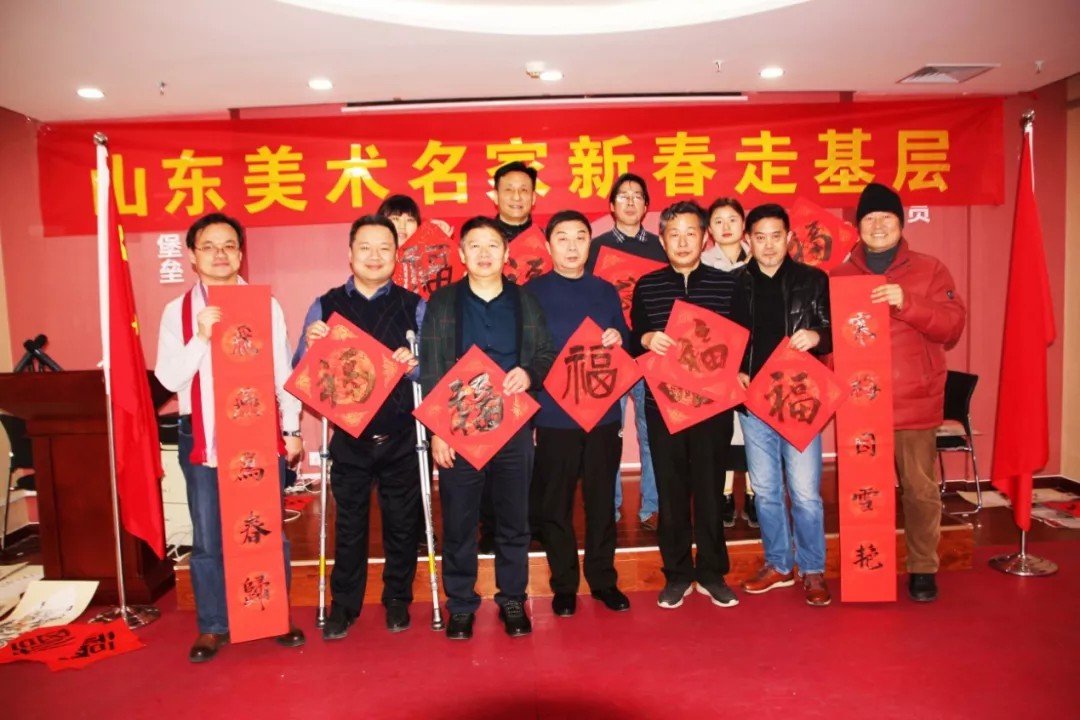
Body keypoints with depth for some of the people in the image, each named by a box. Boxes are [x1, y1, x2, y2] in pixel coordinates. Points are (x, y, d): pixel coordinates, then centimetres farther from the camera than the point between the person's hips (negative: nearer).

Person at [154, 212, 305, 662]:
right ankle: (212, 626, 25)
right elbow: (169, 379, -4)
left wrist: (291, 429, 2)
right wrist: (201, 337, -17)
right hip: (202, 436, 0)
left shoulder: (267, 305, 2)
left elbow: (282, 372, 4)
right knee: (207, 538, 9)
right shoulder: (177, 311, 2)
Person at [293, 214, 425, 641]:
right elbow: (302, 373, 1)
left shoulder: (413, 306, 1)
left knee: (401, 521, 10)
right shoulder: (326, 305, 2)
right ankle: (343, 604, 27)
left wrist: (415, 363, -23)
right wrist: (311, 345, -19)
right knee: (349, 523, 10)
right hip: (348, 436, 0)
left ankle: (397, 599, 29)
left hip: (400, 435, 0)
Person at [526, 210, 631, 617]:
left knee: (602, 500, 10)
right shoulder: (532, 293, 0)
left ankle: (603, 579, 26)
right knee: (555, 504, 6)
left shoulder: (607, 292, 10)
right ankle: (564, 585, 22)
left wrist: (619, 341, -9)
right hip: (552, 416, -2)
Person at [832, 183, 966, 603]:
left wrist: (907, 303, -19)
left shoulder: (930, 270, 5)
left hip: (915, 403, -1)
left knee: (920, 489, 6)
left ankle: (923, 569, 22)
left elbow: (953, 326, -6)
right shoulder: (840, 276, 9)